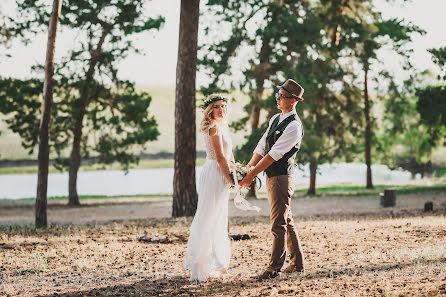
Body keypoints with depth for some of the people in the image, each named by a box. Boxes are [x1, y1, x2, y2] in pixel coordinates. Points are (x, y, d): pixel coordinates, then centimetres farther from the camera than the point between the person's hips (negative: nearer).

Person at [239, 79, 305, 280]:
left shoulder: (294, 126, -16)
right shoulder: (275, 119, 12)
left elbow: (274, 155, -20)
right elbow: (262, 148, 11)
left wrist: (252, 176, -20)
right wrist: (247, 170, 1)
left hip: (282, 178, -9)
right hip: (271, 177, 9)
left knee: (278, 223, -6)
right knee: (287, 221, 15)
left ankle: (275, 267, -1)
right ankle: (297, 264, 23)